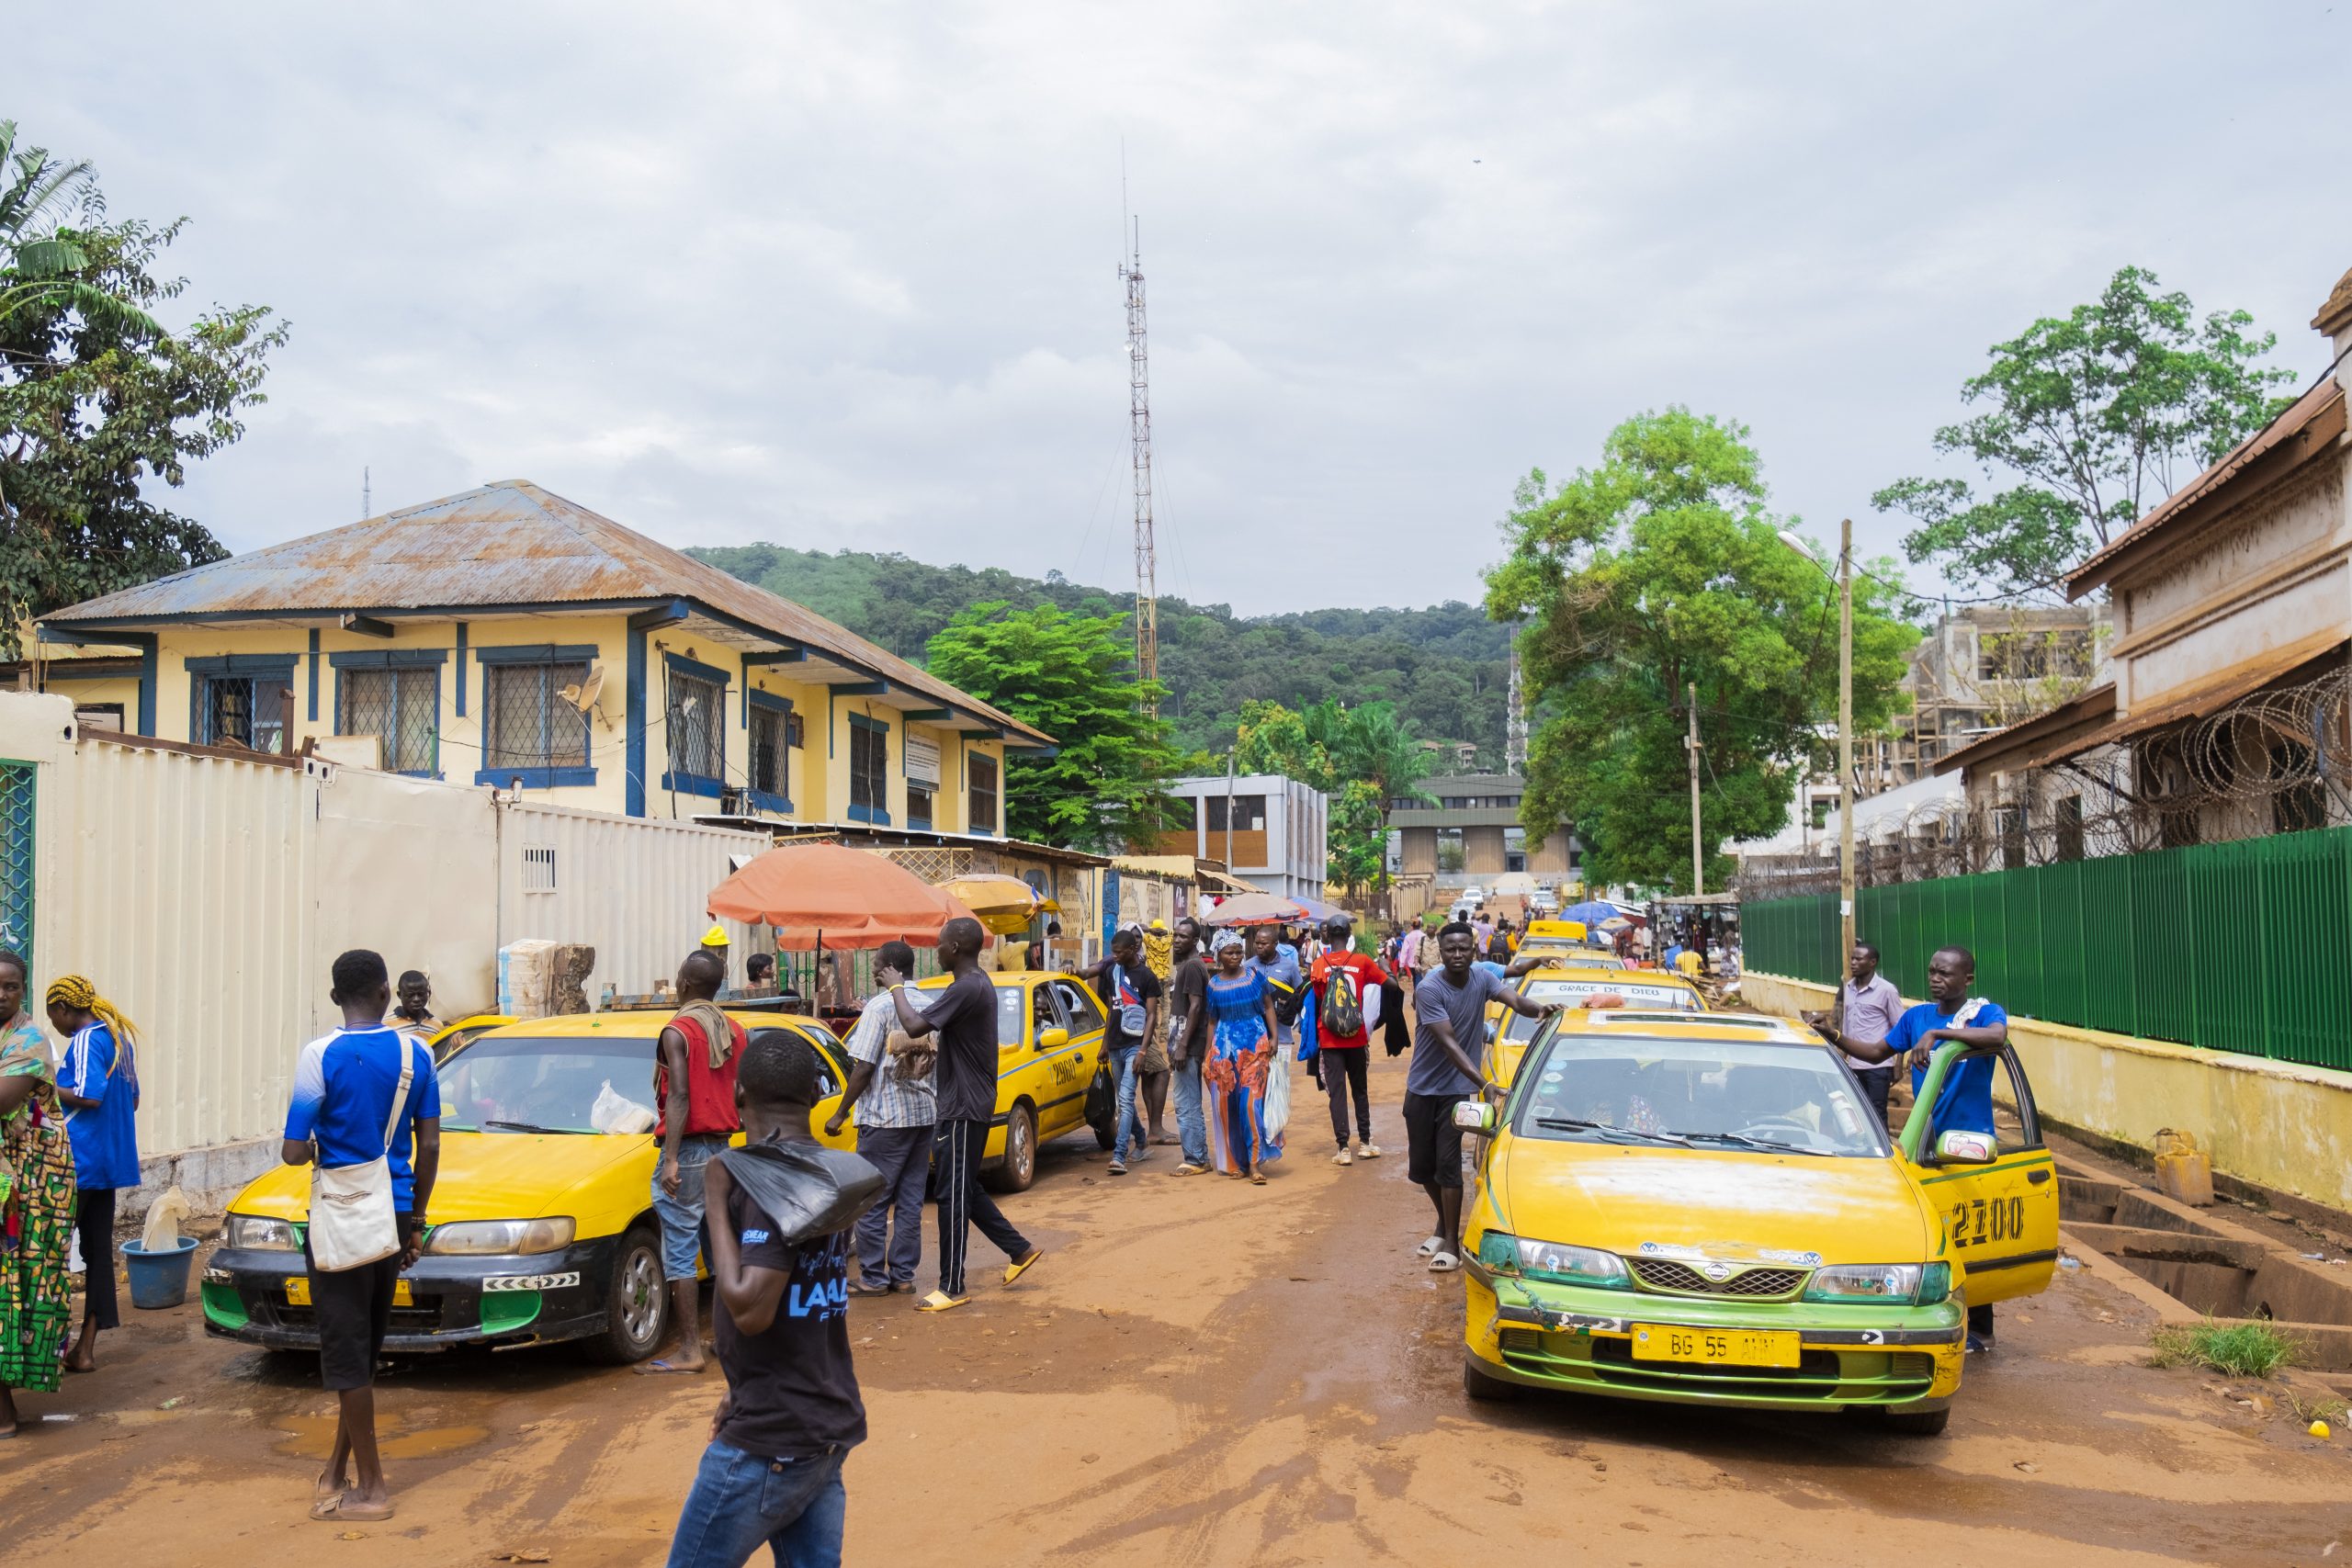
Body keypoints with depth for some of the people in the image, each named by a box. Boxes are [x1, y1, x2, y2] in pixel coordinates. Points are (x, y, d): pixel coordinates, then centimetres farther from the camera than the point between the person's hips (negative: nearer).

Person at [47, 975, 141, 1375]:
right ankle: (86, 1348, 11)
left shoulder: (86, 1040, -12)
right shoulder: (120, 1038, 15)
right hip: (109, 1160, 9)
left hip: (79, 1160, -9)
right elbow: (132, 1098, 22)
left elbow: (89, 1096, -21)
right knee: (99, 1251, 8)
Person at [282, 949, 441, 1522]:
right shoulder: (416, 1053, 1)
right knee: (364, 1348, 16)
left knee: (347, 1352, 3)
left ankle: (370, 1487, 7)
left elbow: (293, 1151, -13)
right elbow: (429, 1146, 4)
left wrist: (313, 1148, 10)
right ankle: (337, 1470, 24)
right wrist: (416, 1222, 13)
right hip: (394, 1216, 5)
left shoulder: (322, 1056, -12)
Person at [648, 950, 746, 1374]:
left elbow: (679, 1097, -18)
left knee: (680, 1253, -4)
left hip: (690, 1148, -7)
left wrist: (671, 1159, -20)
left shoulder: (677, 1032, -11)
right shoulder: (734, 1032, 8)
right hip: (723, 1147, 7)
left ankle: (689, 1350, -5)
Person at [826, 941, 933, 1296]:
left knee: (872, 1202, 2)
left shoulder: (880, 1005, -12)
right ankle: (903, 1276, 14)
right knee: (910, 1200, 10)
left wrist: (840, 1113, -7)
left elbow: (863, 1067, -14)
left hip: (885, 1117, -7)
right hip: (924, 1114, 7)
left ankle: (873, 1278, 5)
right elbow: (939, 1058, 13)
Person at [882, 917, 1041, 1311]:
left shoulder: (965, 989, -22)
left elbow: (914, 1026, -27)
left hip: (964, 1108, -10)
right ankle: (1020, 1249, 26)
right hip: (969, 1104, 10)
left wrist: (897, 987, -13)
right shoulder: (979, 984, 11)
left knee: (953, 1196, -3)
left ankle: (952, 1288, 4)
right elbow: (935, 1025, 21)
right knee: (965, 1190, 19)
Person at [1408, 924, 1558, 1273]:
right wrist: (1482, 1082, -35)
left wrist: (1538, 1007, -45)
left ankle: (1451, 1241, -1)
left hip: (1456, 1089, 1)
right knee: (1421, 1166, 10)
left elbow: (1515, 1000, -20)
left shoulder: (1482, 978, -5)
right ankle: (1444, 1223, 34)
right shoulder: (1429, 989, -19)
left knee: (1447, 1165, -9)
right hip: (1422, 1088, -1)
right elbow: (1448, 1043, -25)